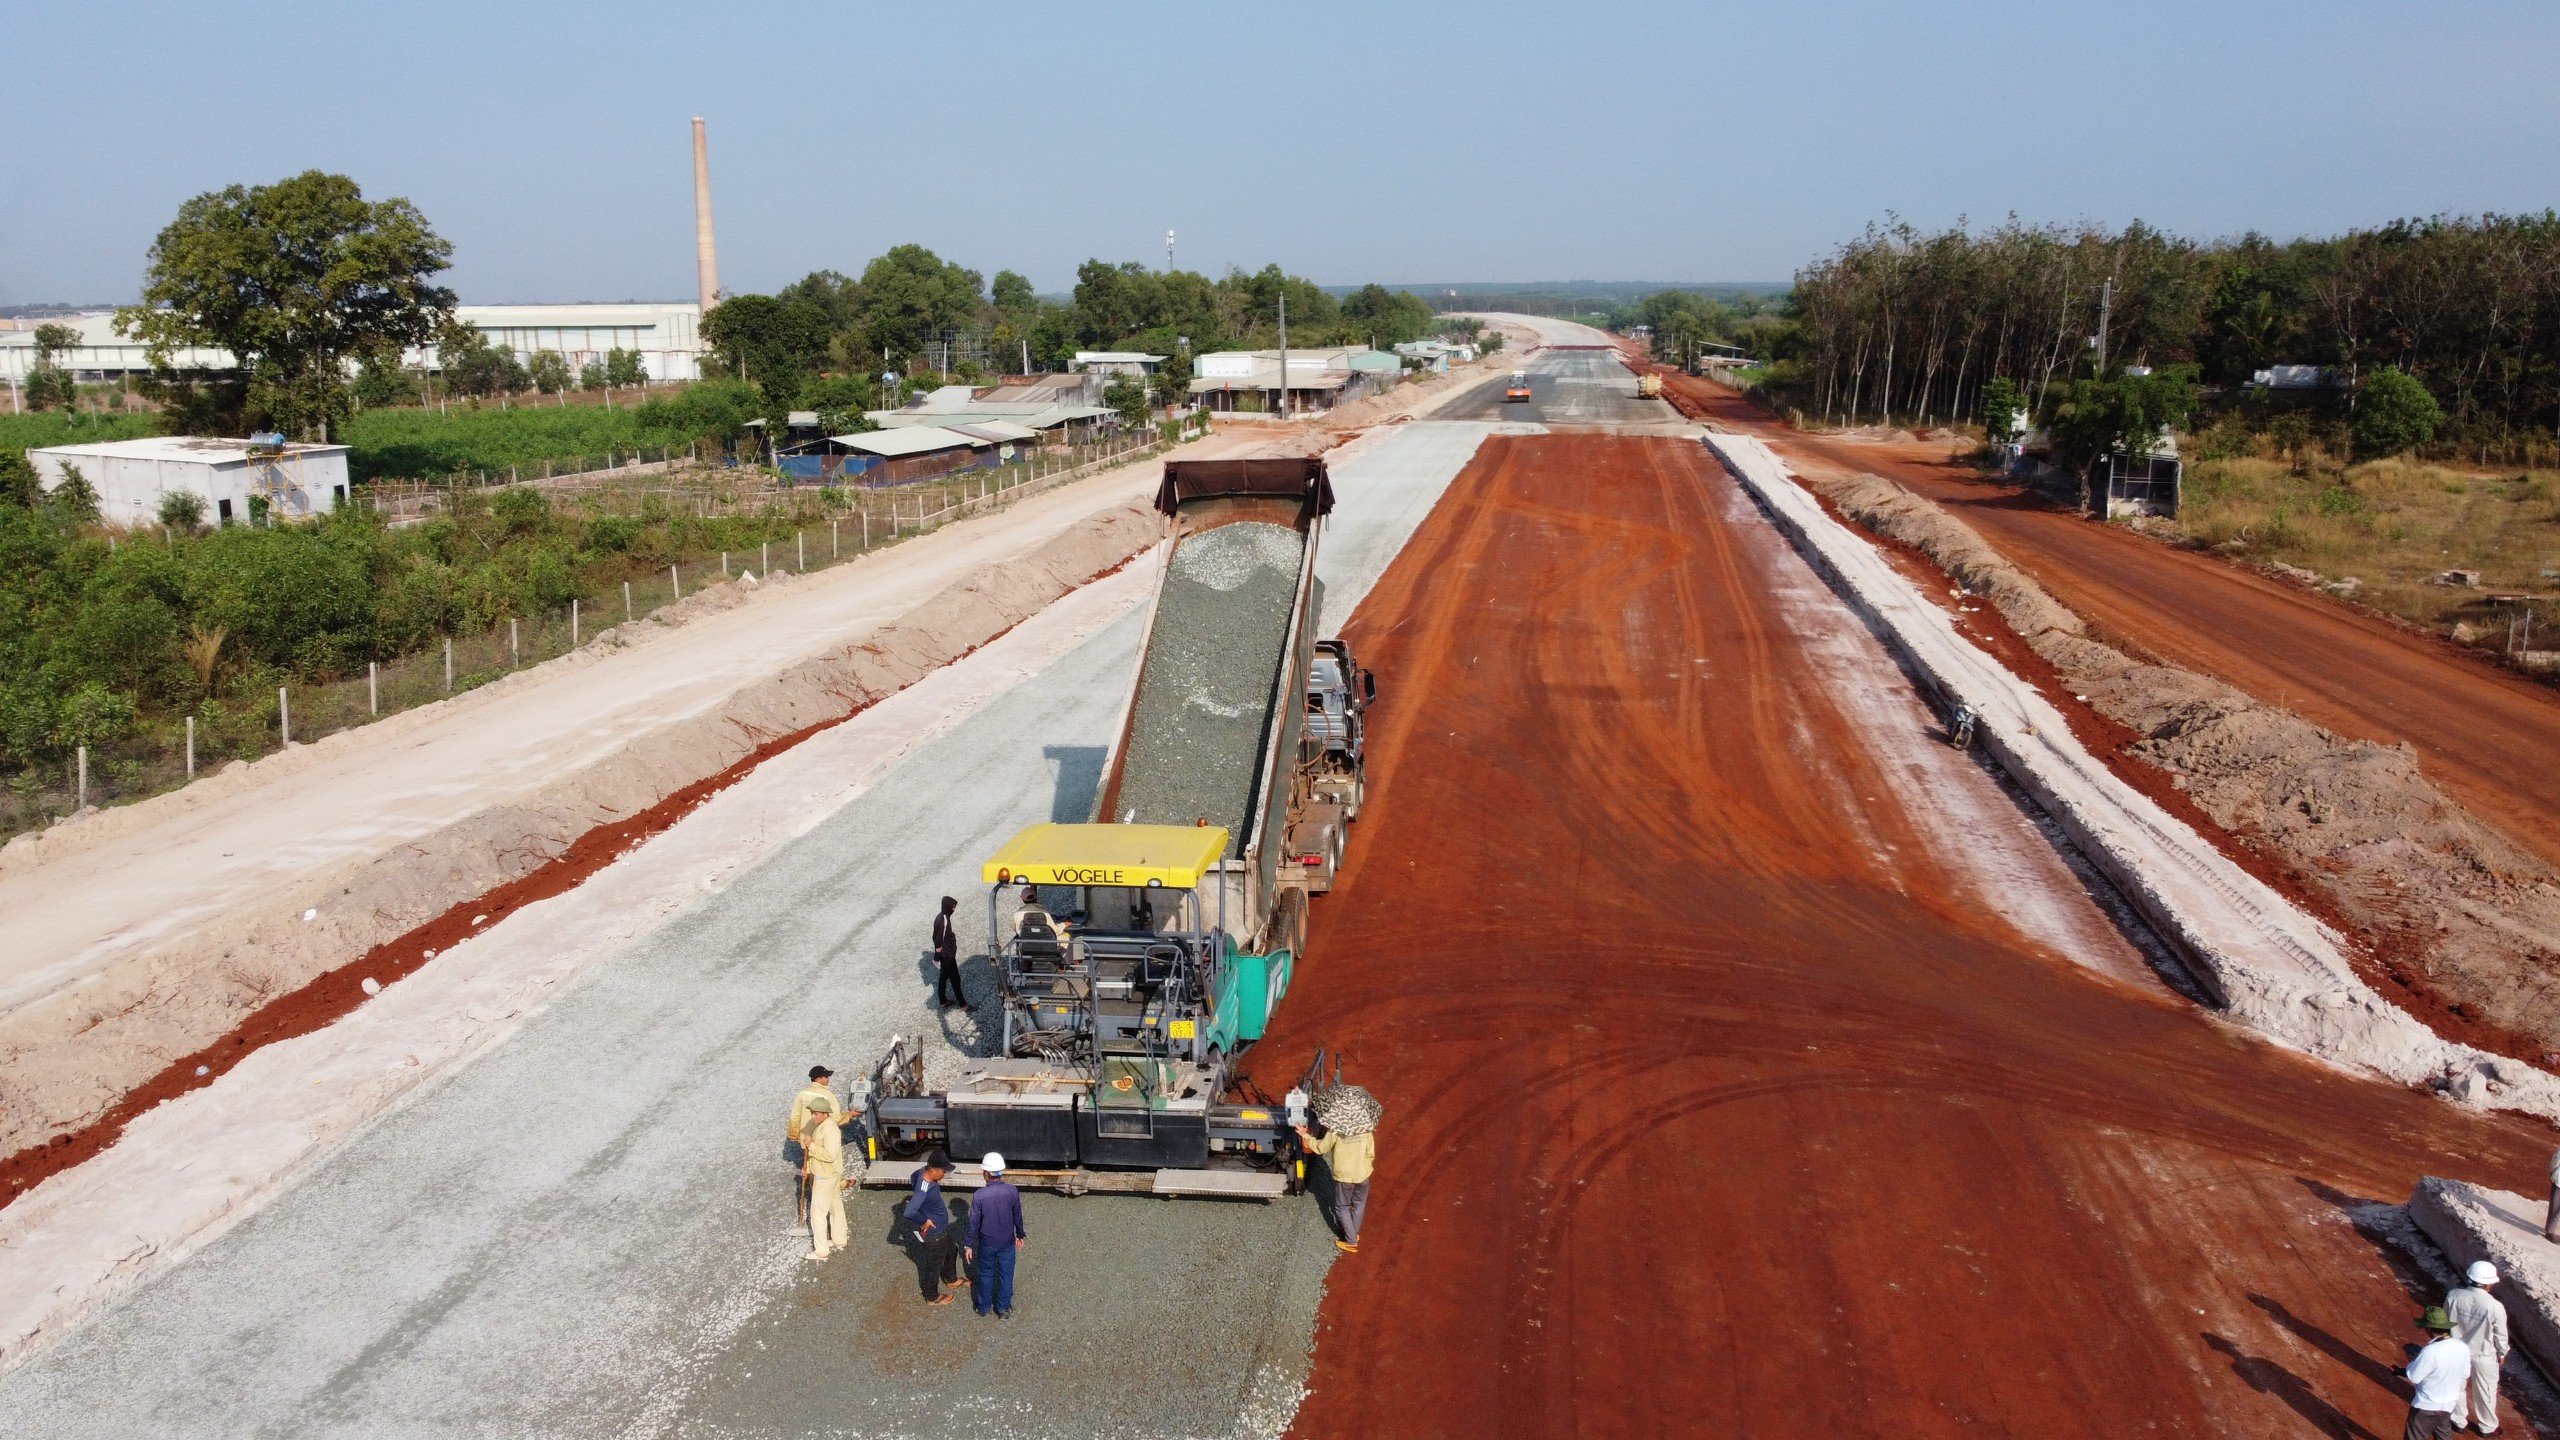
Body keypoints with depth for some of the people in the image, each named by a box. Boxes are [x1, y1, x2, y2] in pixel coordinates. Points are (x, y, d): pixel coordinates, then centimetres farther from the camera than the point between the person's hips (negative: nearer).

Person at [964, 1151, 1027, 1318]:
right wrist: (1020, 1235, 14)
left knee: (985, 1274, 20)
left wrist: (969, 1245, 0)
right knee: (1006, 1274, 18)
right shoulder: (1012, 1191, -16)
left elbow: (974, 1222, -13)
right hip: (1007, 1242, 1)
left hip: (986, 1243, -1)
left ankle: (983, 1306, 36)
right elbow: (1017, 1216, -3)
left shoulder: (980, 1195, -22)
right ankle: (1003, 1308, 30)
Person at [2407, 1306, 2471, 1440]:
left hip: (2426, 1406, -7)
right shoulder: (2463, 1348, -10)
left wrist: (2413, 1360, -4)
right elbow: (2465, 1375, 6)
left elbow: (2413, 1377, -20)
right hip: (2449, 1404, 7)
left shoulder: (2430, 1352, -32)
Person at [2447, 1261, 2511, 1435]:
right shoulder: (2495, 1307, -30)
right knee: (2485, 1393, 21)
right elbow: (2500, 1335, -14)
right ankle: (2487, 1427, 41)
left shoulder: (2454, 1296, -21)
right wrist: (2502, 1353, 7)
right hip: (2483, 1356, -2)